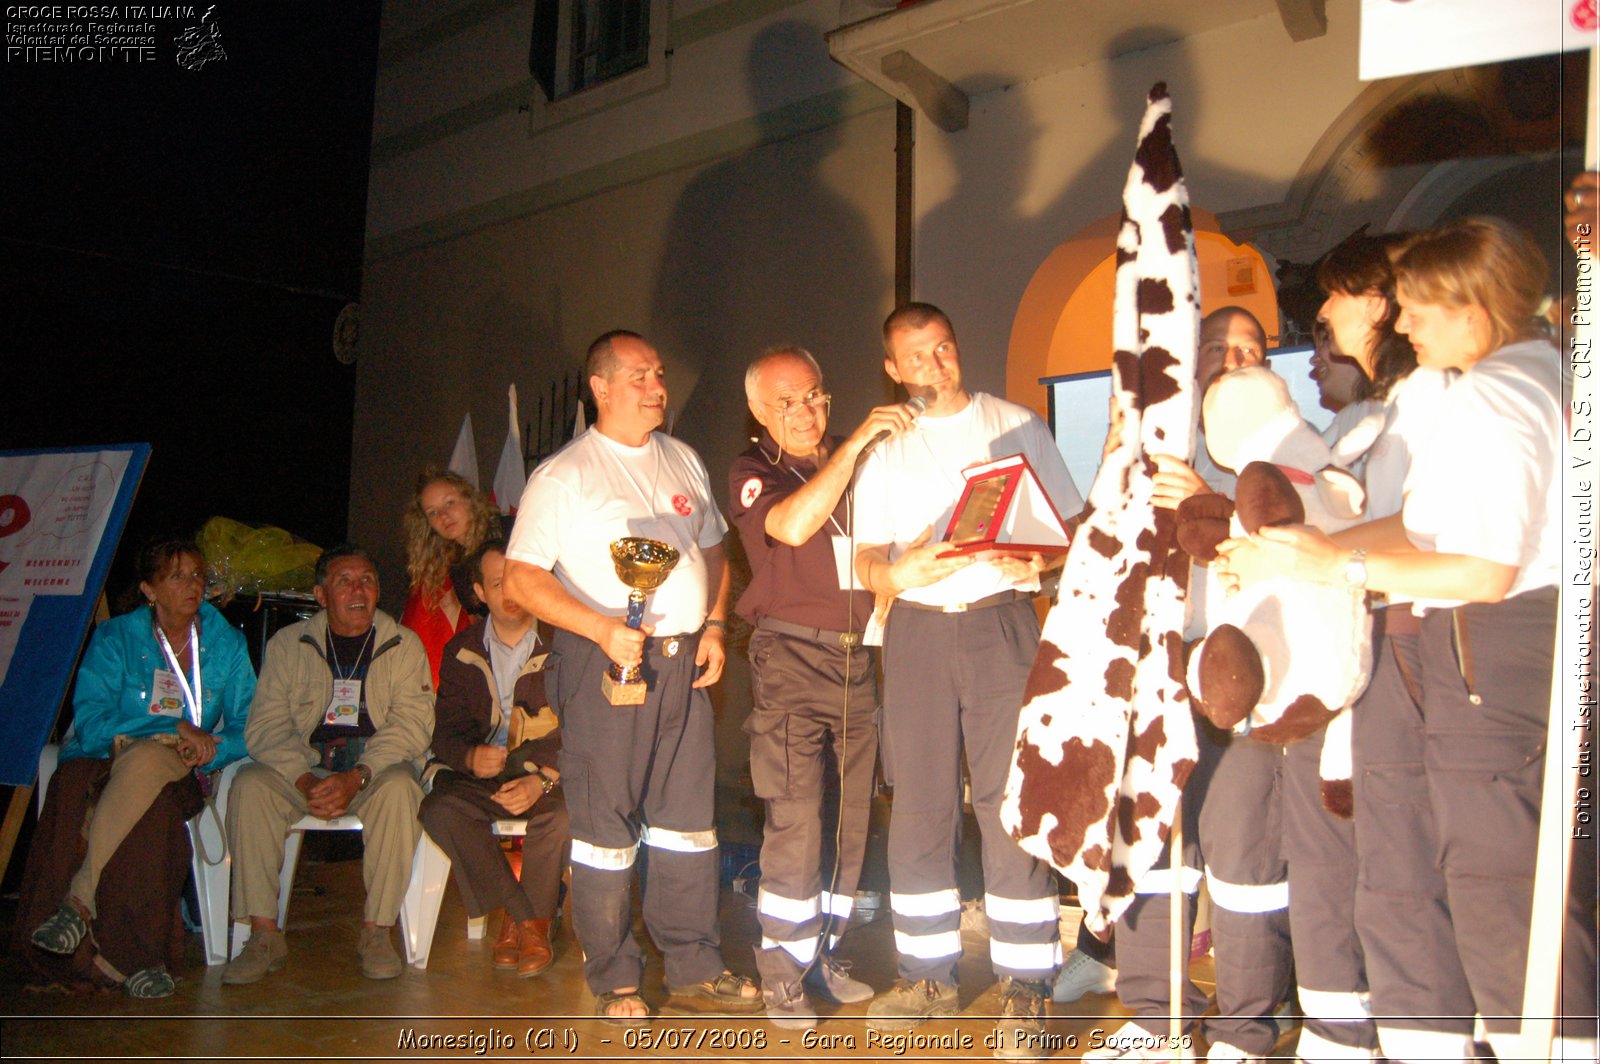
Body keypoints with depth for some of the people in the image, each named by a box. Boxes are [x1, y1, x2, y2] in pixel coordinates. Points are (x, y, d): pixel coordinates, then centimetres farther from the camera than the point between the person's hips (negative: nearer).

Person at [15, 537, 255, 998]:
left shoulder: (226, 644, 9)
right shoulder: (115, 638, 4)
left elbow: (246, 728, 5)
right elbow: (90, 724, -9)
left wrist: (210, 749, -16)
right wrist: (175, 728, -18)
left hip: (180, 774, 1)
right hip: (102, 767, 0)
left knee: (148, 760, -37)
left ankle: (79, 898, -31)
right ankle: (122, 956, -31)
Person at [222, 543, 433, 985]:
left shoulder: (403, 645, 3)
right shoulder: (288, 644, 7)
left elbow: (412, 724, -8)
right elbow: (265, 726, -2)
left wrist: (357, 777, -24)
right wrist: (305, 781, -20)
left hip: (375, 769, -1)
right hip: (304, 768, 2)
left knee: (399, 787, -33)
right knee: (251, 783, -26)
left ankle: (376, 931, -23)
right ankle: (264, 934, -21)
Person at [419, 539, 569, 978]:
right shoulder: (462, 652, 9)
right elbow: (447, 730, 6)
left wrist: (543, 779, -25)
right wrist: (470, 757, -19)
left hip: (549, 774, -3)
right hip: (480, 776, 3)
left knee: (560, 813, -35)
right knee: (440, 809, -27)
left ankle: (534, 919, -10)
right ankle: (522, 915, -15)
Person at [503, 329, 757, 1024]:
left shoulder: (683, 463, 15)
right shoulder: (562, 476, -3)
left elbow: (712, 550, 21)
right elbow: (522, 579, -9)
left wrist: (713, 625, 5)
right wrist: (602, 629, -21)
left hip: (682, 659, 5)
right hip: (604, 661, -5)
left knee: (690, 817, 9)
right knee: (606, 823, 1)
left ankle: (694, 966, 20)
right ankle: (614, 980, 14)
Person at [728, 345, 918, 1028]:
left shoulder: (853, 463, 16)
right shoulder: (751, 474, 1)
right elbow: (793, 525, -21)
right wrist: (855, 442, -21)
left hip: (856, 658, 5)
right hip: (791, 658, -5)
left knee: (851, 816, 6)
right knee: (796, 821, -10)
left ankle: (822, 953, 20)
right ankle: (781, 973, 3)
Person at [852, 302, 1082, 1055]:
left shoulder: (1015, 425, 9)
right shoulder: (885, 451, 15)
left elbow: (1074, 525, 6)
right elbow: (866, 562, 10)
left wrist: (1041, 561, -15)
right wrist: (901, 573, -12)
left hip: (1001, 623, -3)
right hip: (917, 631, 3)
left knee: (1010, 806, -5)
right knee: (918, 809, 5)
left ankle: (1025, 986, 6)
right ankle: (927, 977, 18)